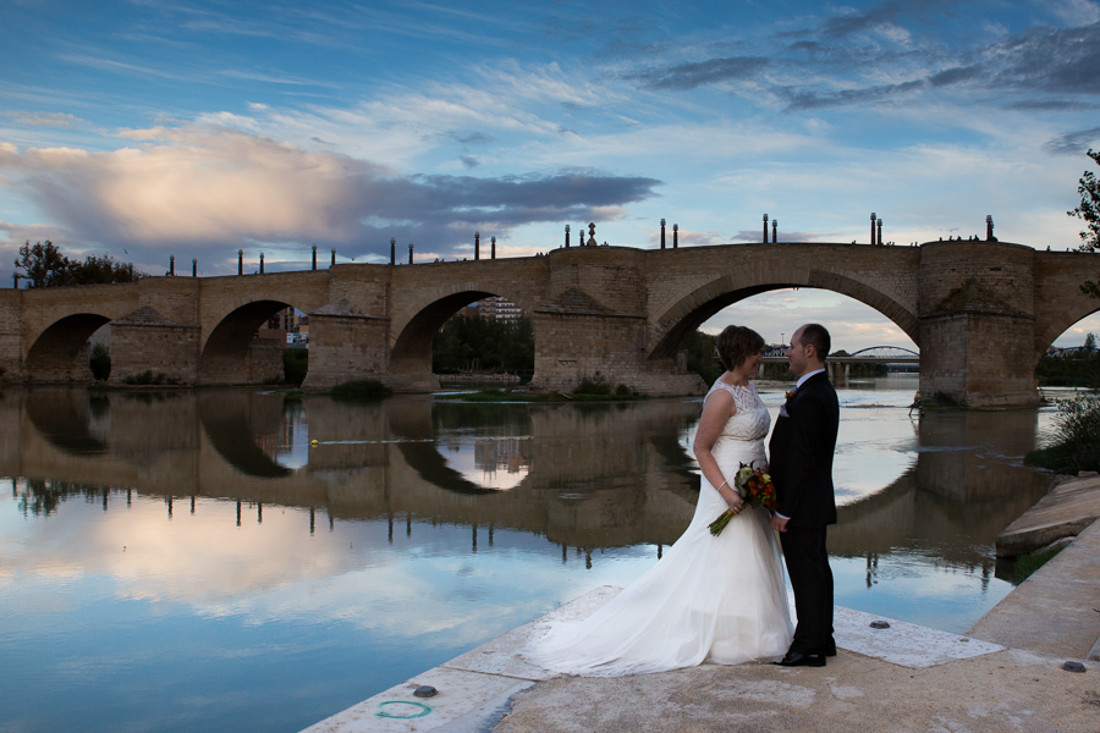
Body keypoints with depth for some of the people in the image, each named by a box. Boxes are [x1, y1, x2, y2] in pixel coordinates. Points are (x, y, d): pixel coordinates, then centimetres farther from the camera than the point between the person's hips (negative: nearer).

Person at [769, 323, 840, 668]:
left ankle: (809, 647, 10)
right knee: (817, 569, 17)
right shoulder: (823, 390, 10)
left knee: (806, 573, 0)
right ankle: (822, 639, 29)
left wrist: (783, 511, -20)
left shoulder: (808, 398, -22)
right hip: (816, 502, 10)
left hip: (802, 506, -10)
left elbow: (801, 461, -24)